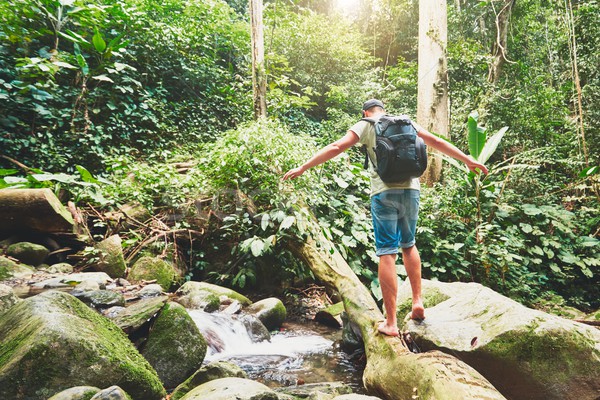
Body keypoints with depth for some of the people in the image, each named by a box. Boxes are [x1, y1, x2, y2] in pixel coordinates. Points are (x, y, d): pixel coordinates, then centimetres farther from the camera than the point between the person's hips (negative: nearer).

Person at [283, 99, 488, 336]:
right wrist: (469, 161, 27)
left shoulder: (365, 125, 8)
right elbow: (438, 143, 18)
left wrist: (303, 168, 2)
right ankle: (418, 302, 18)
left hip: (384, 192, -4)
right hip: (411, 190, 4)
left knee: (387, 253, -3)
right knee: (408, 245, 23)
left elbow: (336, 147, -1)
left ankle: (390, 323, 0)